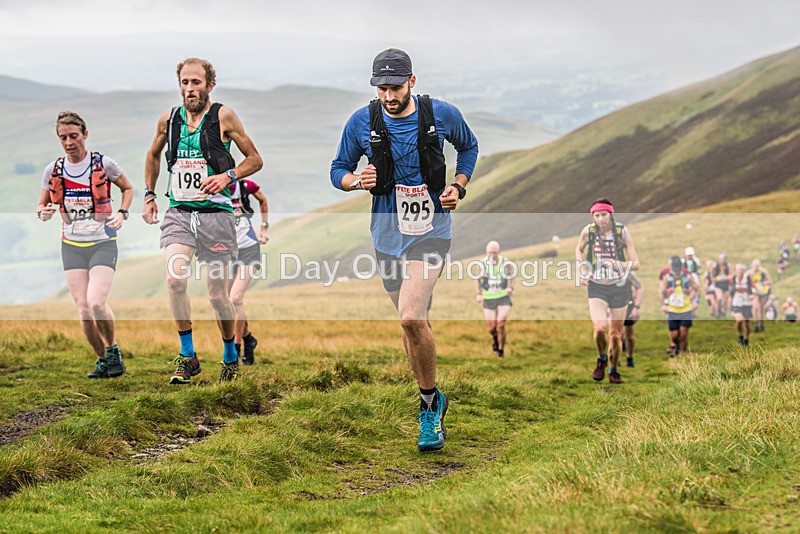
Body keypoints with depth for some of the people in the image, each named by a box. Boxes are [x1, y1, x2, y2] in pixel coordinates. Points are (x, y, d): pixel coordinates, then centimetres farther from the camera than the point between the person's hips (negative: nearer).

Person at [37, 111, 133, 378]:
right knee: (83, 310, -4)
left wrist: (121, 213, -6)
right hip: (71, 246, 3)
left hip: (103, 243, -3)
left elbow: (128, 188, 11)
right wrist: (43, 213, -9)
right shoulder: (53, 170, 2)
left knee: (96, 303, -20)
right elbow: (42, 204, 15)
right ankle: (102, 360, 16)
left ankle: (113, 350, 6)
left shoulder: (104, 164, -6)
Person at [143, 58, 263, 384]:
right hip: (178, 211, 2)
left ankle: (230, 356, 28)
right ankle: (187, 356, -8)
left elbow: (255, 159, 3)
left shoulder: (223, 117, -2)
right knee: (175, 278, -21)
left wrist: (228, 176, -14)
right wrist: (149, 195, 19)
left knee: (217, 293, 3)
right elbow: (153, 155, 26)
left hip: (215, 213, -2)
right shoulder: (168, 119, 8)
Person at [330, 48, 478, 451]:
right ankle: (431, 399, 32)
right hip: (388, 232, 3)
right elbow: (338, 170, 7)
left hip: (431, 230, -3)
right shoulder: (361, 123, -4)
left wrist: (459, 186, 0)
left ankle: (430, 407, -3)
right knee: (411, 323, 13)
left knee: (411, 318, -20)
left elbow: (469, 146, 15)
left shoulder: (442, 115, -5)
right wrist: (357, 181, -15)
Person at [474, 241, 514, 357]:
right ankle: (495, 337, 40)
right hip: (488, 299, 1)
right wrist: (478, 293, -2)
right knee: (491, 328, 2)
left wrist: (511, 288, -8)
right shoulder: (482, 264, -10)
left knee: (500, 325, -13)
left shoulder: (505, 263, -11)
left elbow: (511, 276, 9)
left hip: (504, 298, -1)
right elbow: (477, 279, 8)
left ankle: (501, 350, 7)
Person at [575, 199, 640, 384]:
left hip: (619, 287, 0)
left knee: (615, 335, 6)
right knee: (600, 328, -21)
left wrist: (619, 265, -24)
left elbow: (636, 263, -5)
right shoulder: (588, 231, -6)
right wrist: (581, 271, 3)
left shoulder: (622, 232, -8)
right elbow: (579, 250, 16)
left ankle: (614, 370, 29)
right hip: (596, 287, 0)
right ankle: (601, 359, 8)